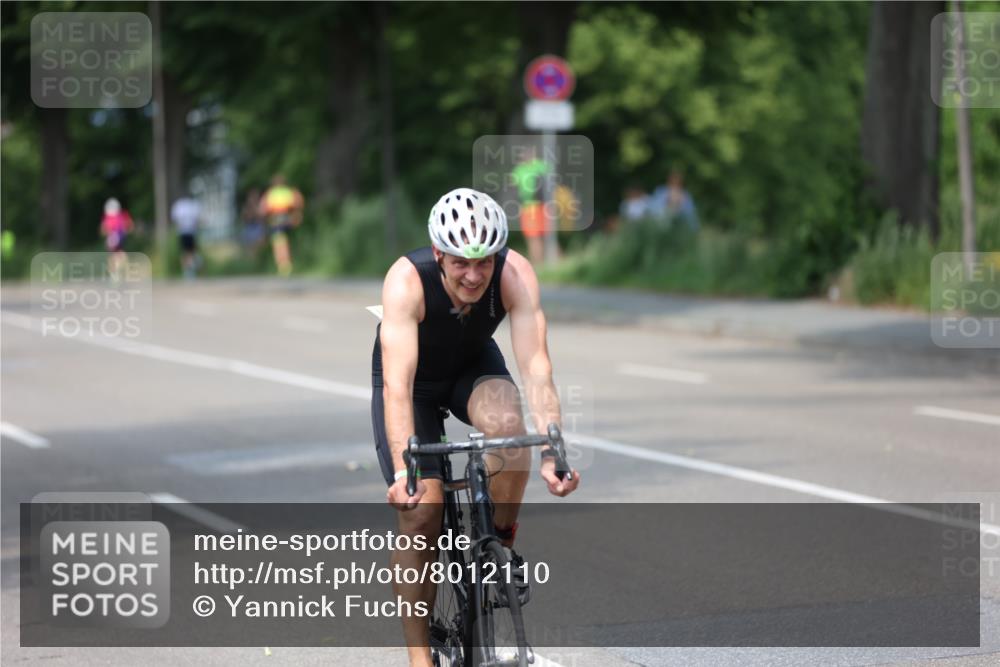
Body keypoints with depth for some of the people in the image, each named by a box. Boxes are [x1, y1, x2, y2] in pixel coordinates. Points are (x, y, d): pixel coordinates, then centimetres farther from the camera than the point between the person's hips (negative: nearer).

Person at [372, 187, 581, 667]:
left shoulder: (515, 275, -31)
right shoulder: (407, 280, -36)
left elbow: (536, 367, -36)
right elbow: (397, 385, -42)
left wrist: (552, 456, -48)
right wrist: (404, 471, -53)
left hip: (474, 367, 2)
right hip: (416, 379, -1)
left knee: (507, 422, -33)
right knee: (420, 512, -14)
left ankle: (501, 544, -9)